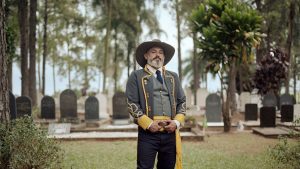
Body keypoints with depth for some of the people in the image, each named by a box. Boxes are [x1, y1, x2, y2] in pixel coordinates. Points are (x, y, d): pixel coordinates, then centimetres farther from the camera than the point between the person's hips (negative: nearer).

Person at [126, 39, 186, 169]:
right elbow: (132, 103, -2)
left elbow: (182, 102, 15)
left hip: (170, 133, 4)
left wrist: (177, 122, -2)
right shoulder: (136, 76, 5)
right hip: (148, 133, -4)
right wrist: (148, 124, -12)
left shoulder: (173, 77, 18)